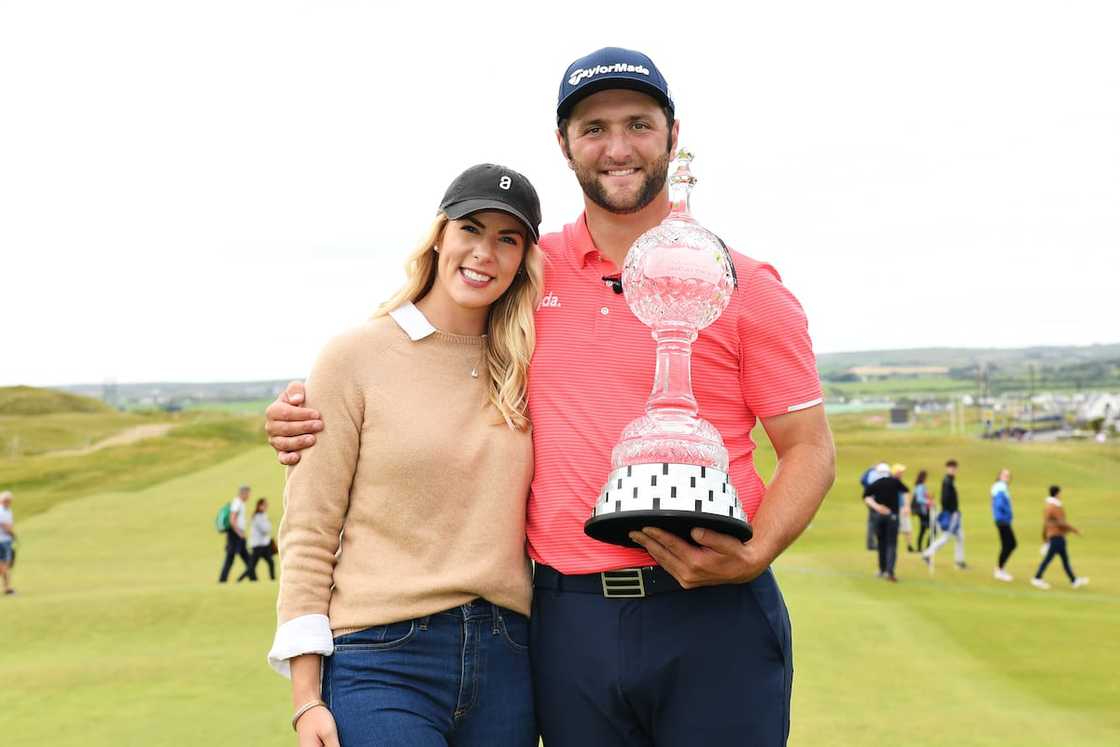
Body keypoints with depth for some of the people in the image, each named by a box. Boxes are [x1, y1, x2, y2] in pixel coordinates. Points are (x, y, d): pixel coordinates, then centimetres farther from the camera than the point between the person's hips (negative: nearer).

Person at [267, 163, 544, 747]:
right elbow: (308, 532, -3)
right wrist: (306, 698, -8)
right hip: (381, 665, -4)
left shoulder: (518, 370, 11)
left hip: (506, 660, 4)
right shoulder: (357, 356, -1)